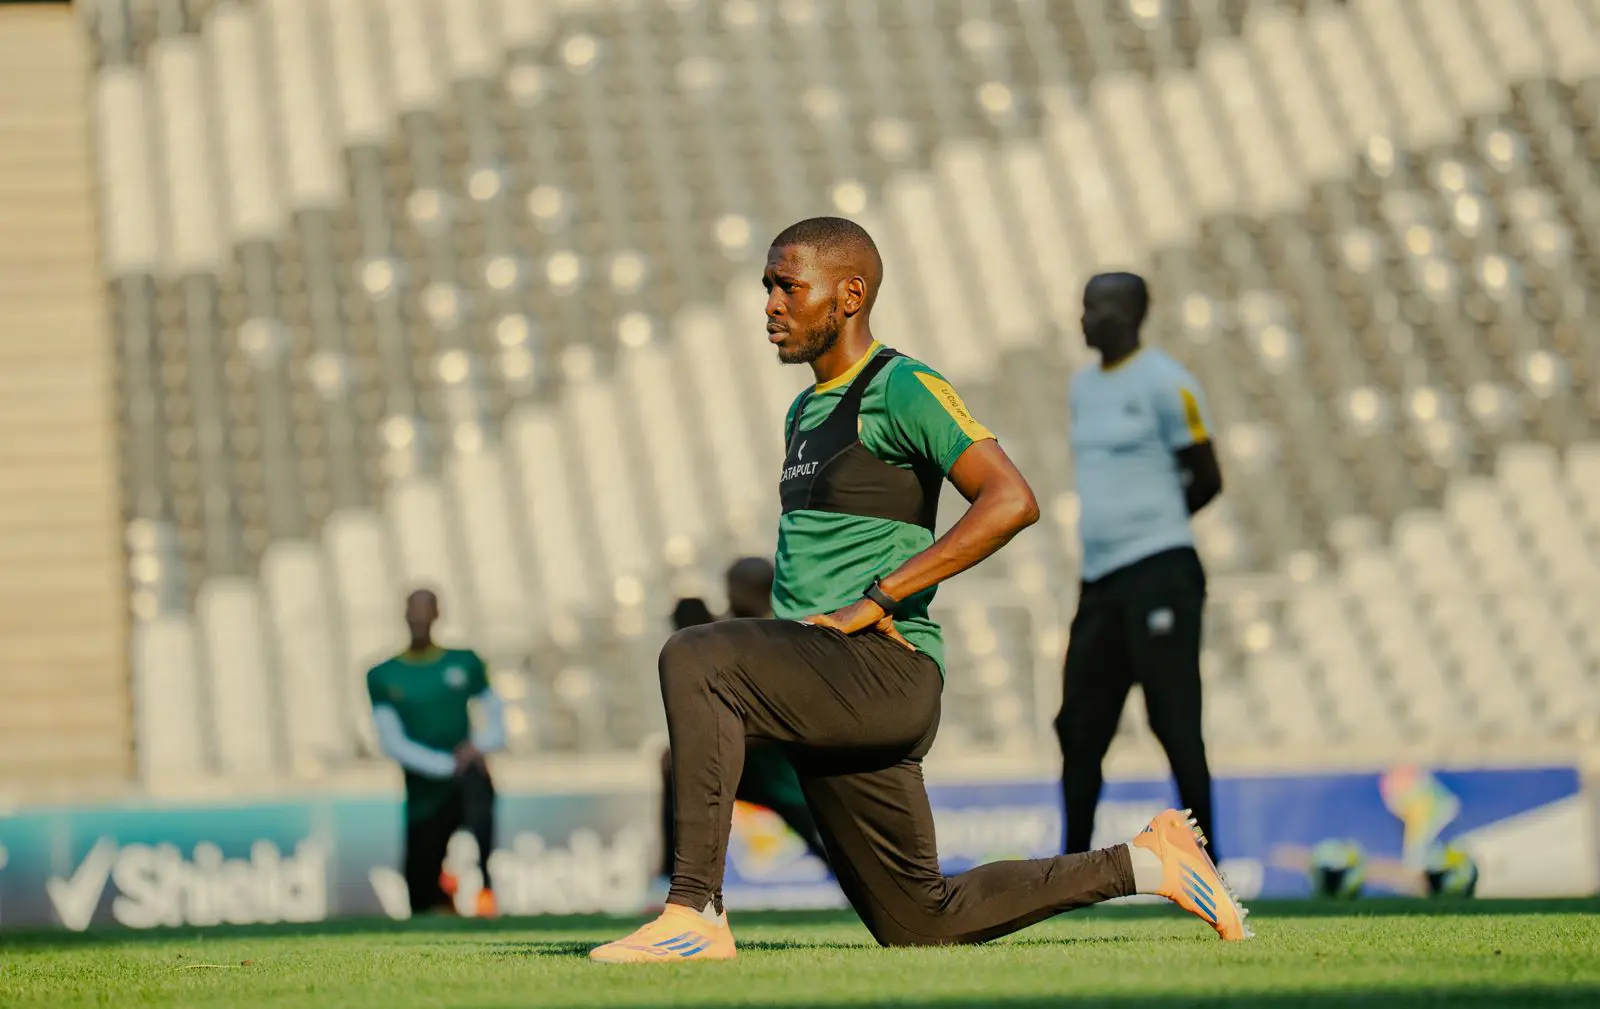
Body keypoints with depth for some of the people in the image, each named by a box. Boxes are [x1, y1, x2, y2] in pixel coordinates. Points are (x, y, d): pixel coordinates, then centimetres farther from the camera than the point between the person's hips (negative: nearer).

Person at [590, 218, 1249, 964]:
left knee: (694, 659, -30)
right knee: (922, 924, 13)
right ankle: (1142, 864, 25)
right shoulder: (805, 412, 20)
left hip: (887, 671, -10)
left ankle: (694, 914, -31)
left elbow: (1012, 501, -20)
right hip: (822, 692, 10)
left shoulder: (902, 390, -7)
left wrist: (872, 603, -22)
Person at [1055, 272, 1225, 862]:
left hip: (1158, 570, -8)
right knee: (1078, 725, 7)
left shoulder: (1164, 383, -6)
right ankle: (1072, 865, 14)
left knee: (1175, 721, -8)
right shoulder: (1083, 387, 17)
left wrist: (1150, 527, 5)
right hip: (1099, 577, 8)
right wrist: (1116, 527, 10)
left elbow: (1207, 480, -4)